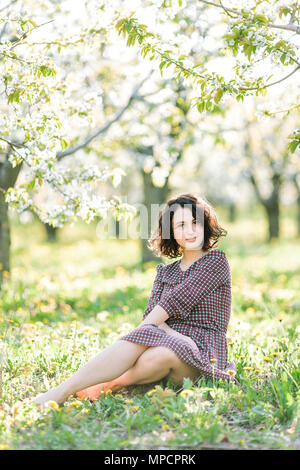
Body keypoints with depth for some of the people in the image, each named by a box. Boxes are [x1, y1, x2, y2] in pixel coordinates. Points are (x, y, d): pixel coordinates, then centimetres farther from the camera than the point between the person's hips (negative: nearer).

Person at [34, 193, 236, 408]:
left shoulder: (216, 261, 3)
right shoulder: (165, 271, 20)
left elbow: (175, 301, -9)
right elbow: (151, 312, 2)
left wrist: (139, 331, -14)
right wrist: (170, 334, -19)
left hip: (202, 354, -3)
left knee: (164, 352, -41)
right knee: (145, 336, -35)